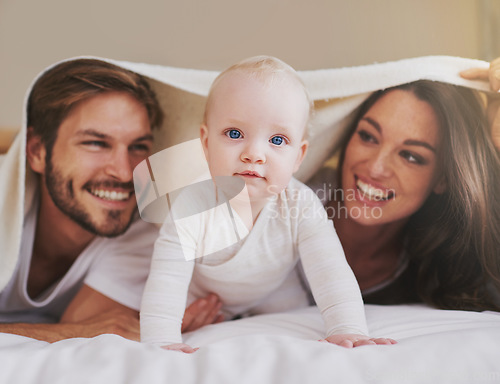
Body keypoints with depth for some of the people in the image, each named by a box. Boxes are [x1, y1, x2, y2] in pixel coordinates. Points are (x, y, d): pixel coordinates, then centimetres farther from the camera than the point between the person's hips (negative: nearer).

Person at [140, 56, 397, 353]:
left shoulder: (301, 206, -30)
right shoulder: (193, 207, -34)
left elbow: (330, 272, -35)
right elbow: (166, 284, -35)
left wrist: (349, 331, -49)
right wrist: (161, 344, -47)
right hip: (200, 307, -3)